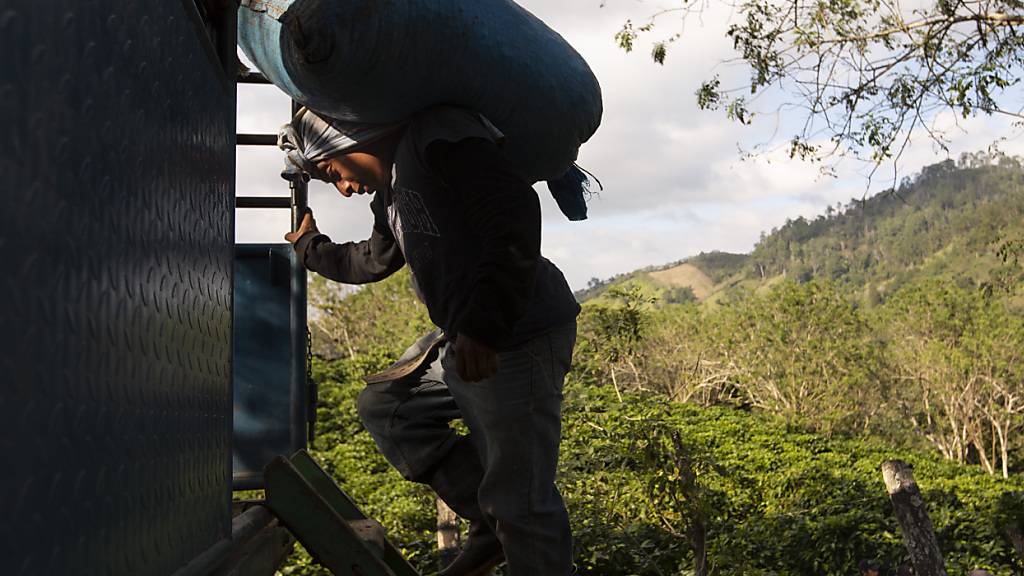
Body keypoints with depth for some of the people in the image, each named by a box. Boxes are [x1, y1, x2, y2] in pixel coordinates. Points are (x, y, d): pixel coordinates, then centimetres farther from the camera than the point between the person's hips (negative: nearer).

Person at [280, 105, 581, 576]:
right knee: (384, 406, 19)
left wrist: (483, 325, -30)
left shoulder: (436, 135, -13)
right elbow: (374, 260, 38)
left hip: (518, 339, -10)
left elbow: (515, 213, -26)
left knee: (518, 497, -5)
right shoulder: (391, 191, 18)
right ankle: (490, 527, 16)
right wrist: (310, 249, 49)